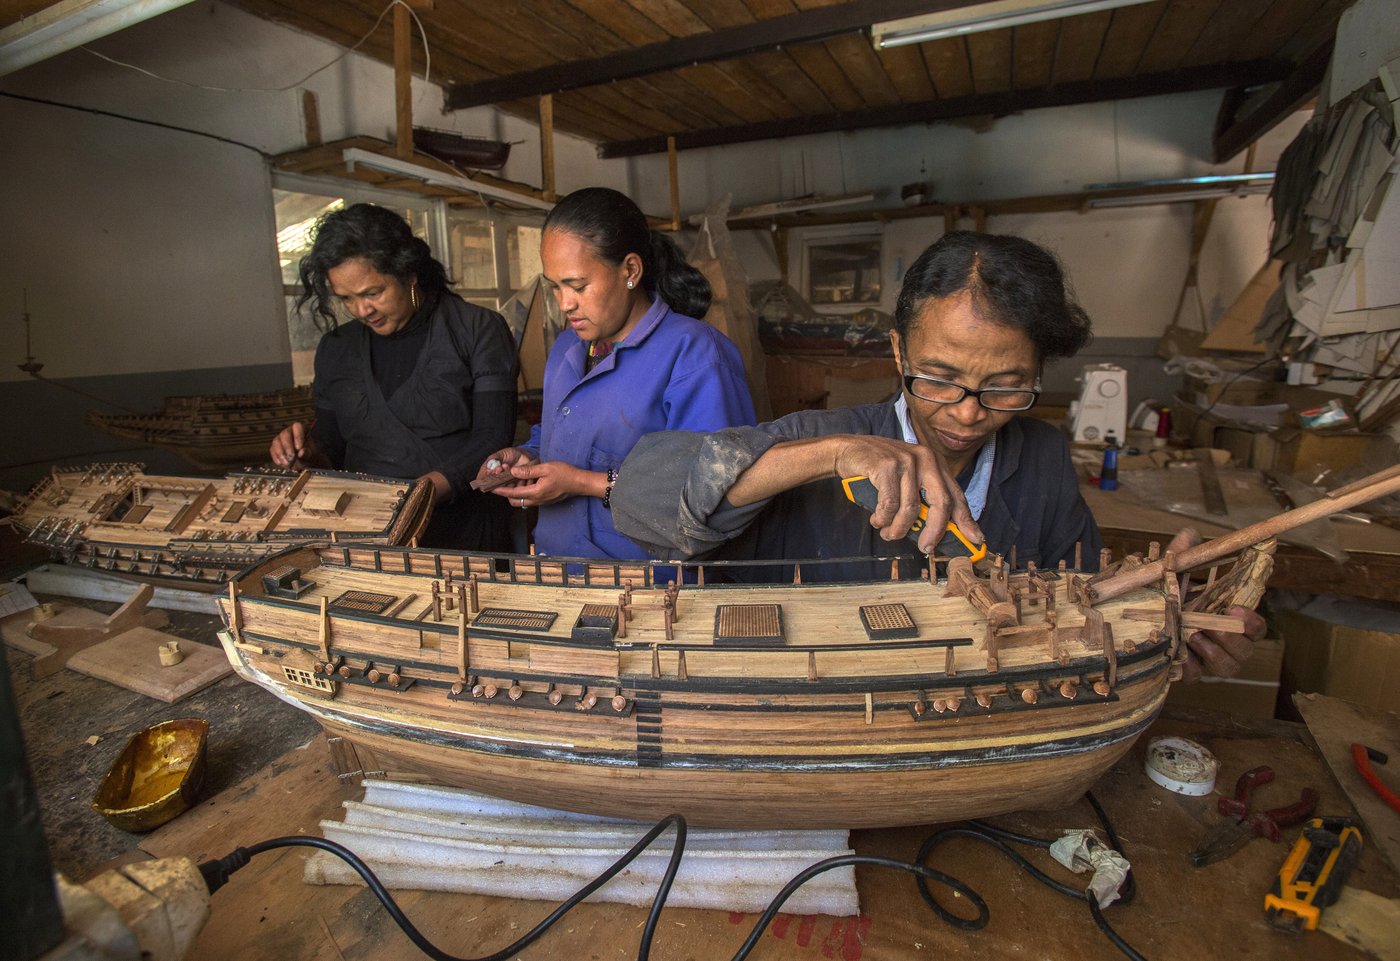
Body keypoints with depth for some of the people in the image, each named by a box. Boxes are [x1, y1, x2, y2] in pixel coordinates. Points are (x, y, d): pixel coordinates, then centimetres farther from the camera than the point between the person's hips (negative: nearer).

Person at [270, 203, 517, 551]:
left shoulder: (479, 330, -1)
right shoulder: (335, 349, 14)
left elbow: (493, 438, -9)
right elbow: (334, 448, 21)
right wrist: (310, 451, -2)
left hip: (465, 535, -3)